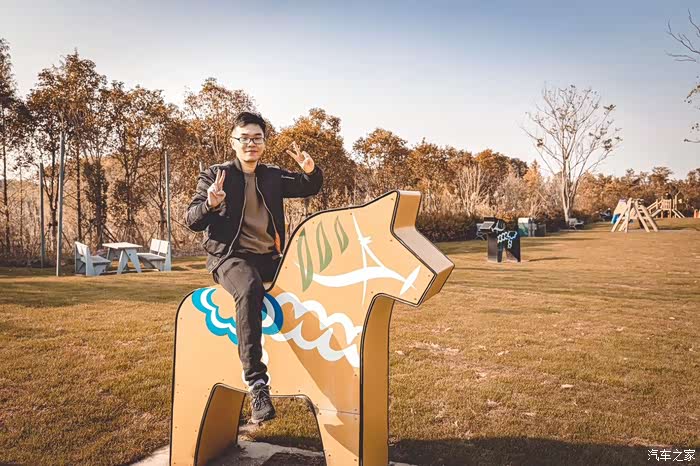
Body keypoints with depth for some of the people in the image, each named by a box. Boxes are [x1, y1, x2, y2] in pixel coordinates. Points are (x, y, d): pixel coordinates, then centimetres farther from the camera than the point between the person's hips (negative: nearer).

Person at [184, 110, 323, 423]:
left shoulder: (273, 176, 16)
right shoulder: (214, 175, 4)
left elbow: (310, 188, 22)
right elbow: (191, 222, -2)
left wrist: (310, 170, -2)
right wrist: (210, 204, -25)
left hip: (269, 257, 5)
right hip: (230, 256, -5)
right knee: (250, 290, -38)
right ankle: (256, 384, -38)